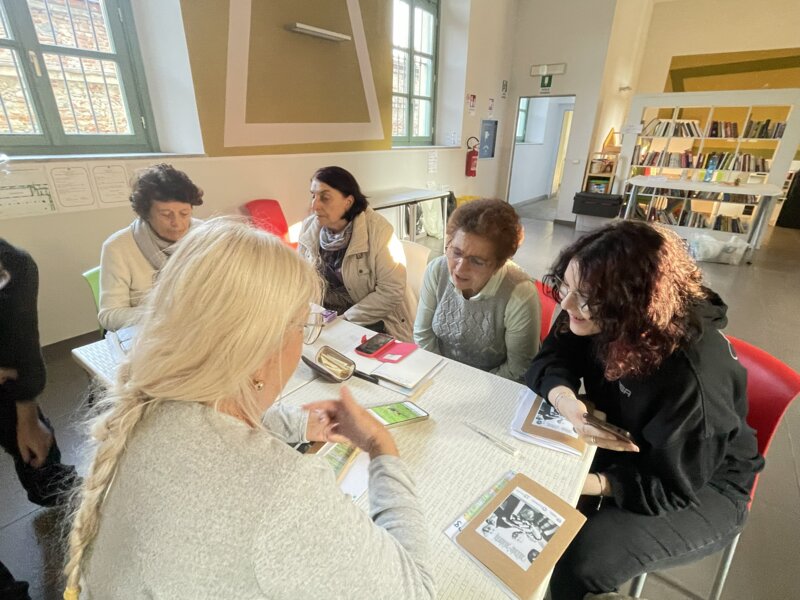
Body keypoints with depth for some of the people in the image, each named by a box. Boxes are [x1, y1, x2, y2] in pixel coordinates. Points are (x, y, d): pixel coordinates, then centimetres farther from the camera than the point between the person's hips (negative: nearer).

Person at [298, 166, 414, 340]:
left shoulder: (378, 229, -18)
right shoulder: (310, 227, -3)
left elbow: (391, 292, -20)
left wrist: (344, 320, -19)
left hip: (370, 322, -5)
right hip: (324, 314, 5)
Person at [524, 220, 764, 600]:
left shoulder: (694, 374, -36)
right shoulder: (597, 319, -19)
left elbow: (670, 486, -27)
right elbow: (552, 359, -13)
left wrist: (590, 484, -37)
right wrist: (564, 398, -35)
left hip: (701, 486, -5)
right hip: (623, 444, 6)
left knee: (583, 555, -22)